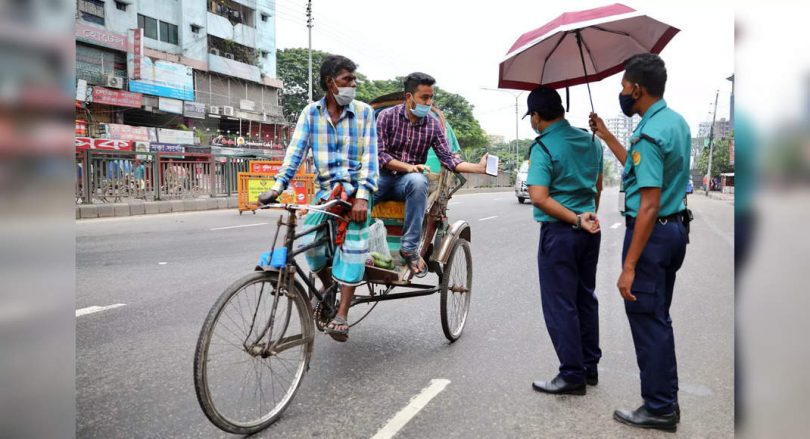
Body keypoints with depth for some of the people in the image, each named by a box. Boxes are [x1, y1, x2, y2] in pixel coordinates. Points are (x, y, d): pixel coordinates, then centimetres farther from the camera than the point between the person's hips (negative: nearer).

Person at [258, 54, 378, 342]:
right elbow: (296, 150, -5)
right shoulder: (311, 112, 2)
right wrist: (277, 187, -18)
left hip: (356, 187, -2)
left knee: (353, 244, -20)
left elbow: (369, 156, -9)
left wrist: (362, 196, -21)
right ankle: (328, 286, 17)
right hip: (326, 188, 2)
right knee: (310, 239, -14)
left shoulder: (363, 112, -3)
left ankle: (342, 315, -17)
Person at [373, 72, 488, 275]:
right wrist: (408, 166, -24)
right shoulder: (387, 116, -4)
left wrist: (478, 167, -15)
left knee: (418, 181, -37)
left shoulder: (433, 124, 3)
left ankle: (410, 248, -30)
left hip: (409, 179, 1)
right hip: (384, 176, -1)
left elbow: (448, 158, -1)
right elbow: (379, 154, -9)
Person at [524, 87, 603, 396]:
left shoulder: (543, 148, -14)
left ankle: (573, 375, 6)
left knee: (560, 305, 1)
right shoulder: (591, 141, 8)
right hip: (590, 231, 8)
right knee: (586, 299, 16)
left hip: (559, 232, -8)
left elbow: (539, 197, -24)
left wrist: (577, 219, -19)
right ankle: (590, 367, 25)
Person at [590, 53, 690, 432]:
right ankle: (666, 399, 30)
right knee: (659, 319, 19)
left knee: (647, 322, 1)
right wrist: (607, 137, 20)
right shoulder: (676, 121, 9)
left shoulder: (649, 134, -21)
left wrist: (629, 266, -25)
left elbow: (650, 205, -25)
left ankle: (659, 409, 14)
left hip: (652, 232, -10)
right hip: (674, 229, 10)